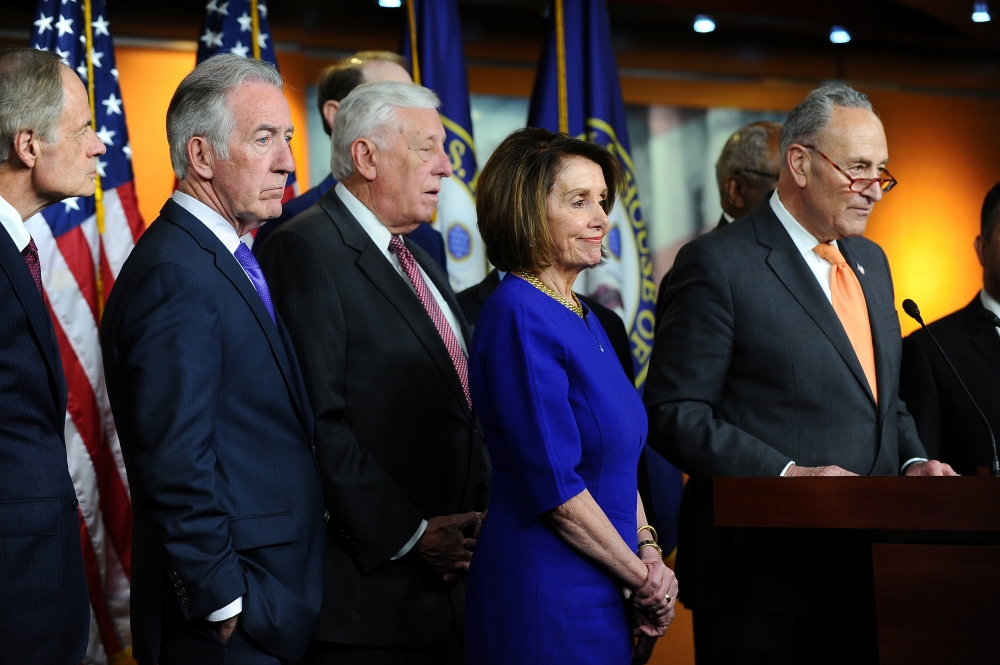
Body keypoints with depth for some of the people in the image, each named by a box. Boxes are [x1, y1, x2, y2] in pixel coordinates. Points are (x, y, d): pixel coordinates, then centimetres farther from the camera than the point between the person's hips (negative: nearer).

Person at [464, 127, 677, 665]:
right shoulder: (518, 316, -16)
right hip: (546, 590, -9)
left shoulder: (582, 317, 12)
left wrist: (648, 551, 1)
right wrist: (641, 576, -11)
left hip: (602, 592, 9)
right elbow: (554, 485, -20)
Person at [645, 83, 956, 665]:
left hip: (867, 573, 7)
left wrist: (912, 462, 4)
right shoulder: (718, 263, -8)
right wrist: (786, 474, -21)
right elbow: (673, 412, -12)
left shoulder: (871, 261, 17)